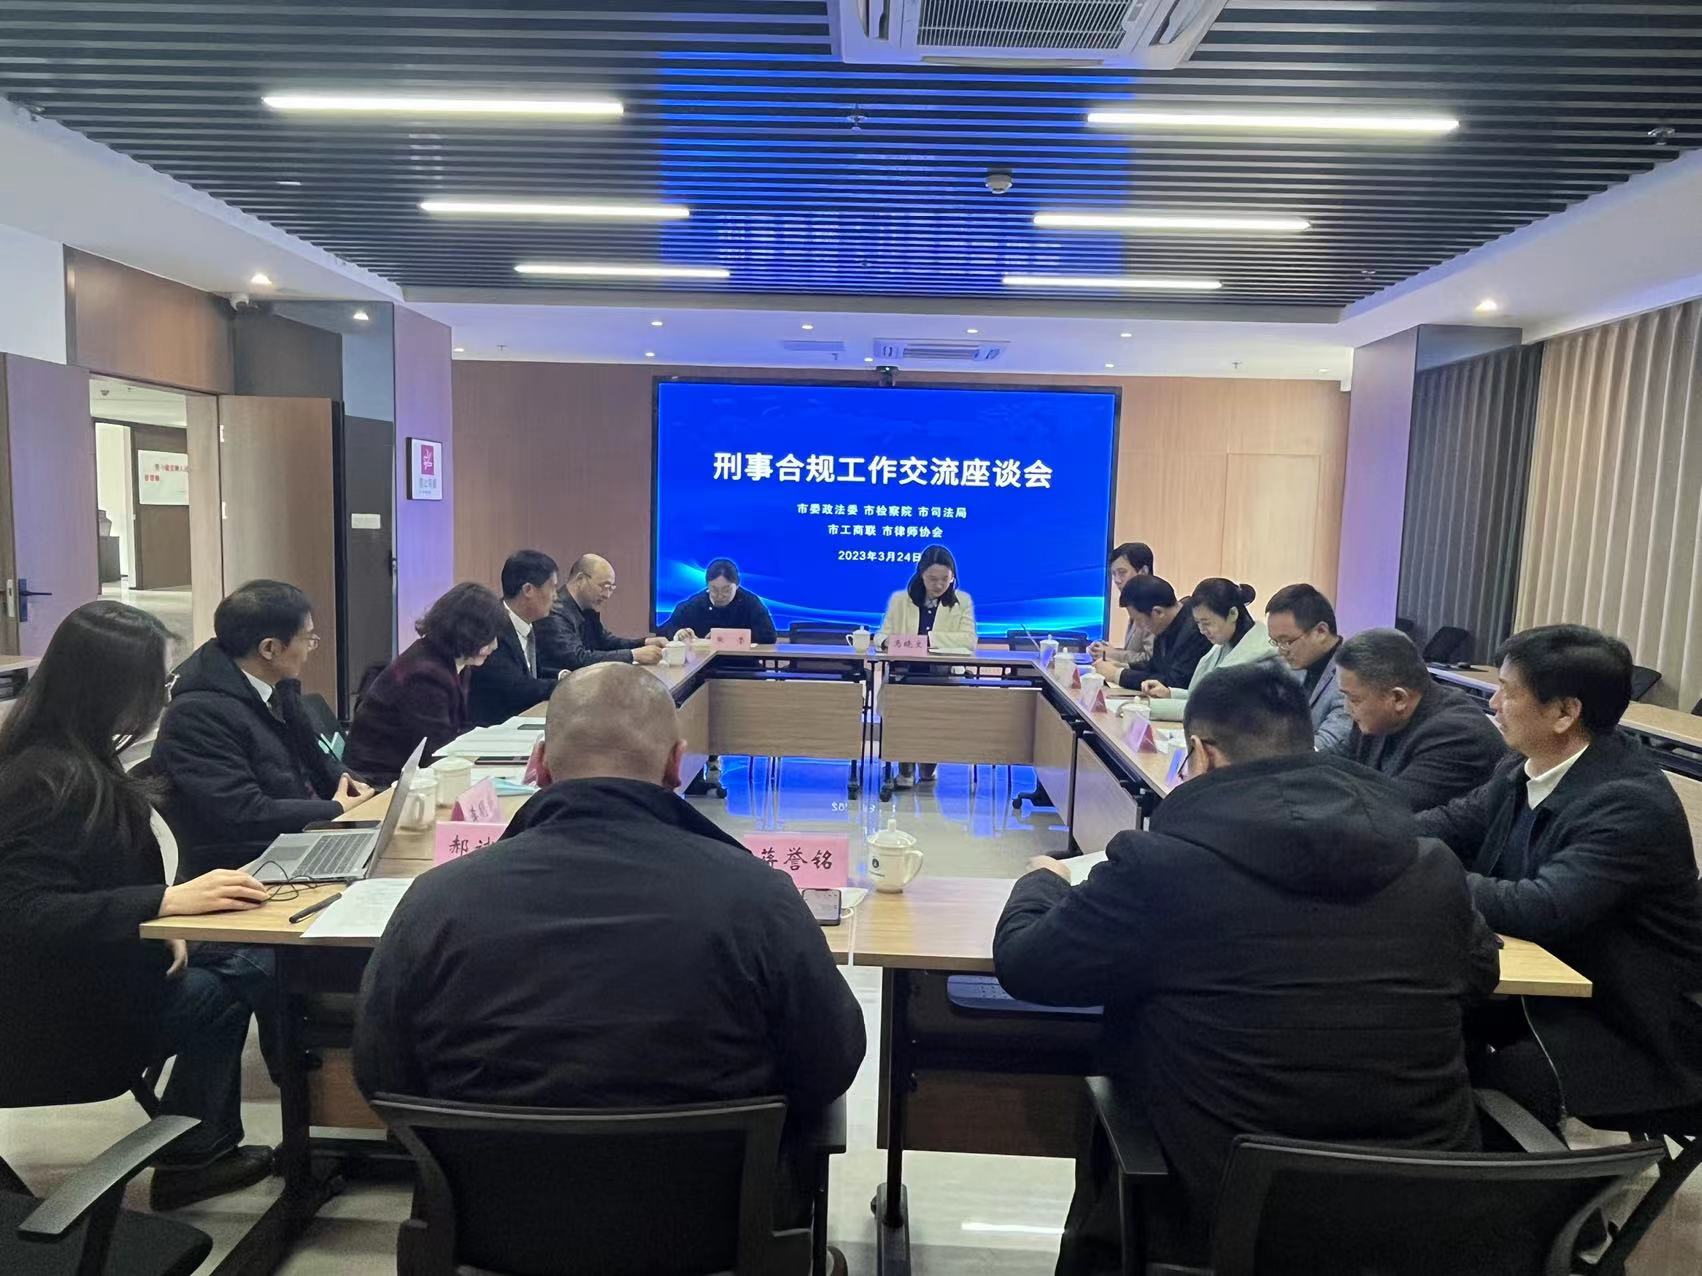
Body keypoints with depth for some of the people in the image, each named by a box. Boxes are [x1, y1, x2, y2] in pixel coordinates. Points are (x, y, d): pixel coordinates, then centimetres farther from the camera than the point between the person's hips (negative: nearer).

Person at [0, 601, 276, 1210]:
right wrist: (167, 901, -36)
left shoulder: (71, 760, 3)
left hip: (68, 971, 8)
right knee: (220, 993, -5)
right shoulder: (53, 781, -27)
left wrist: (159, 921, -4)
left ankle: (206, 1146, 14)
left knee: (227, 967, 1)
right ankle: (187, 1160, 12)